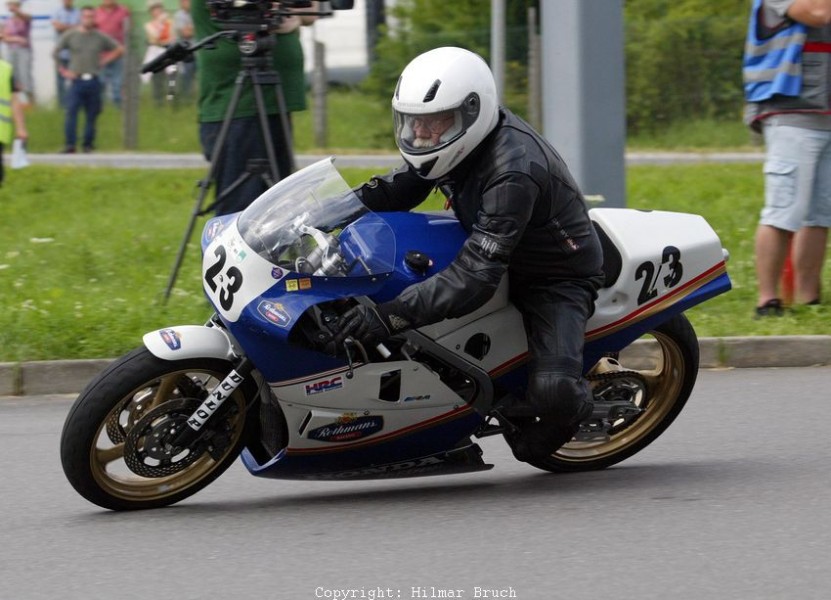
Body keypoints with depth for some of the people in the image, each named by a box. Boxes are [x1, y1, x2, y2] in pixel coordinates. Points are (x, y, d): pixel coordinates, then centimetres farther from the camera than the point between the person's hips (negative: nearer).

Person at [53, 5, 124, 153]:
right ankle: (70, 144, -13)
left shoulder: (100, 37, 7)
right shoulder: (70, 35, 4)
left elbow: (119, 49, 15)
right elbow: (55, 53, 7)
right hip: (76, 80, -2)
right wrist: (63, 70, 1)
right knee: (71, 112, -13)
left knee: (92, 114, 4)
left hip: (94, 81, 2)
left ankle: (88, 144, 13)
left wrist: (104, 61, 8)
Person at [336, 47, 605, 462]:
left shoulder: (513, 172, -38)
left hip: (557, 276, -9)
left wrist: (390, 316, -51)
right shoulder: (460, 136, -11)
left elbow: (475, 278, -43)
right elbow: (398, 188, 2)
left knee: (553, 395, -29)